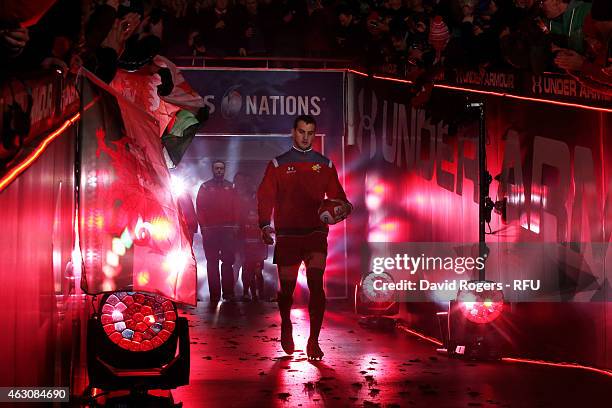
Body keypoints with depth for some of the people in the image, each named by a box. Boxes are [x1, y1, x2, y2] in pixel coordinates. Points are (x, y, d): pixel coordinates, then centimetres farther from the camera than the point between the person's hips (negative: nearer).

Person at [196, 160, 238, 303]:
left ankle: (228, 292, 1)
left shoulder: (230, 187, 12)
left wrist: (235, 224, -3)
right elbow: (200, 208, 2)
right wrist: (203, 225, -7)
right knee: (212, 263, 2)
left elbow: (235, 207, 8)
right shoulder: (205, 187, 8)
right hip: (210, 230, -1)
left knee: (228, 261, -1)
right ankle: (214, 294, 4)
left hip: (228, 229, 1)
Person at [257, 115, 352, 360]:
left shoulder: (324, 164, 11)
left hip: (316, 232, 0)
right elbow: (265, 197, 1)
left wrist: (344, 207, -14)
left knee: (316, 284, -12)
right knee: (287, 287, 5)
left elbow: (336, 196, 9)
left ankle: (313, 341, -6)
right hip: (287, 234, 0)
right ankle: (286, 326, 35)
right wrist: (265, 224, -13)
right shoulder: (278, 164, 6)